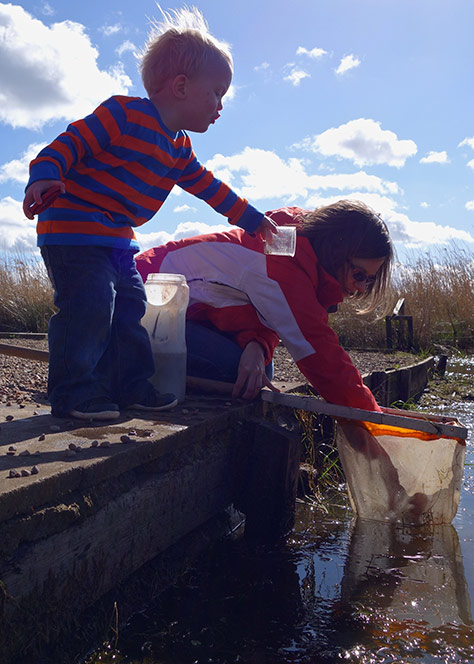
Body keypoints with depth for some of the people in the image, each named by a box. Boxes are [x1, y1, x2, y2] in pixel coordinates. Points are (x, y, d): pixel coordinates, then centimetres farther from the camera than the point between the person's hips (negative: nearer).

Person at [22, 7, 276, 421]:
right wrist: (45, 174, -34)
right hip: (73, 226, -9)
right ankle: (74, 393, -7)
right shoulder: (124, 113, -12)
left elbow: (210, 188, 24)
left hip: (116, 238, 9)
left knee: (131, 304, 9)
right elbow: (74, 141, -16)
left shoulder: (179, 150, 14)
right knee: (90, 304, -18)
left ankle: (131, 386, 19)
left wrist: (252, 220, 28)